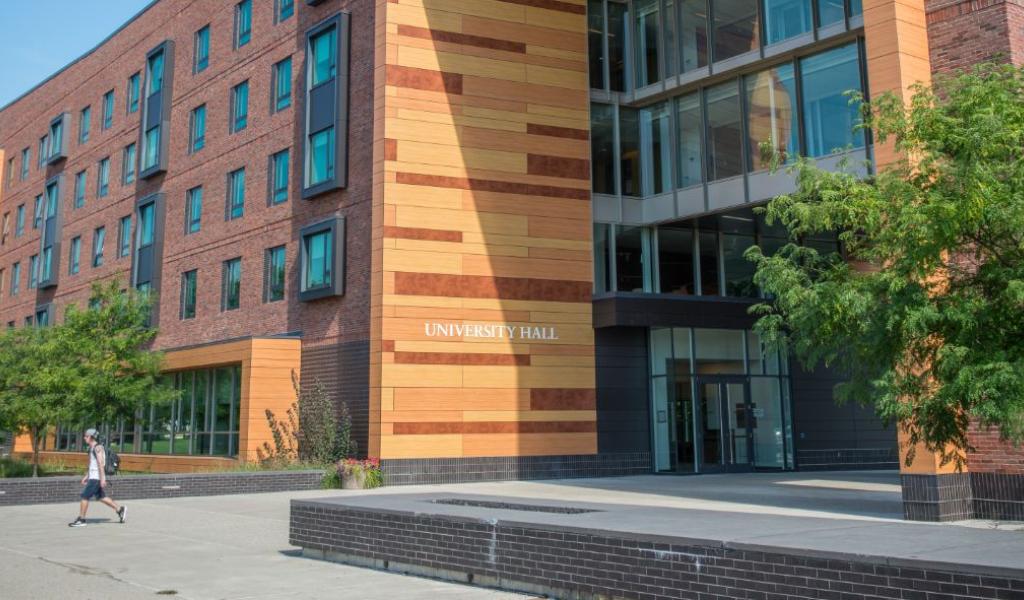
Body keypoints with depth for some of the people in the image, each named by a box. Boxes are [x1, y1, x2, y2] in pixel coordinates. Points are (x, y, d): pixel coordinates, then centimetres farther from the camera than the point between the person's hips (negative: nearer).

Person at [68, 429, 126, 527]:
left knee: (85, 496, -7)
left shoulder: (98, 447, -14)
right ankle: (120, 509, 18)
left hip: (96, 478, -10)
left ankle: (81, 520, -2)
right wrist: (86, 476, 23)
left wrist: (102, 478, -25)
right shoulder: (92, 448, 16)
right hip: (93, 477, 10)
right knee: (101, 497, 13)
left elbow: (100, 463, -21)